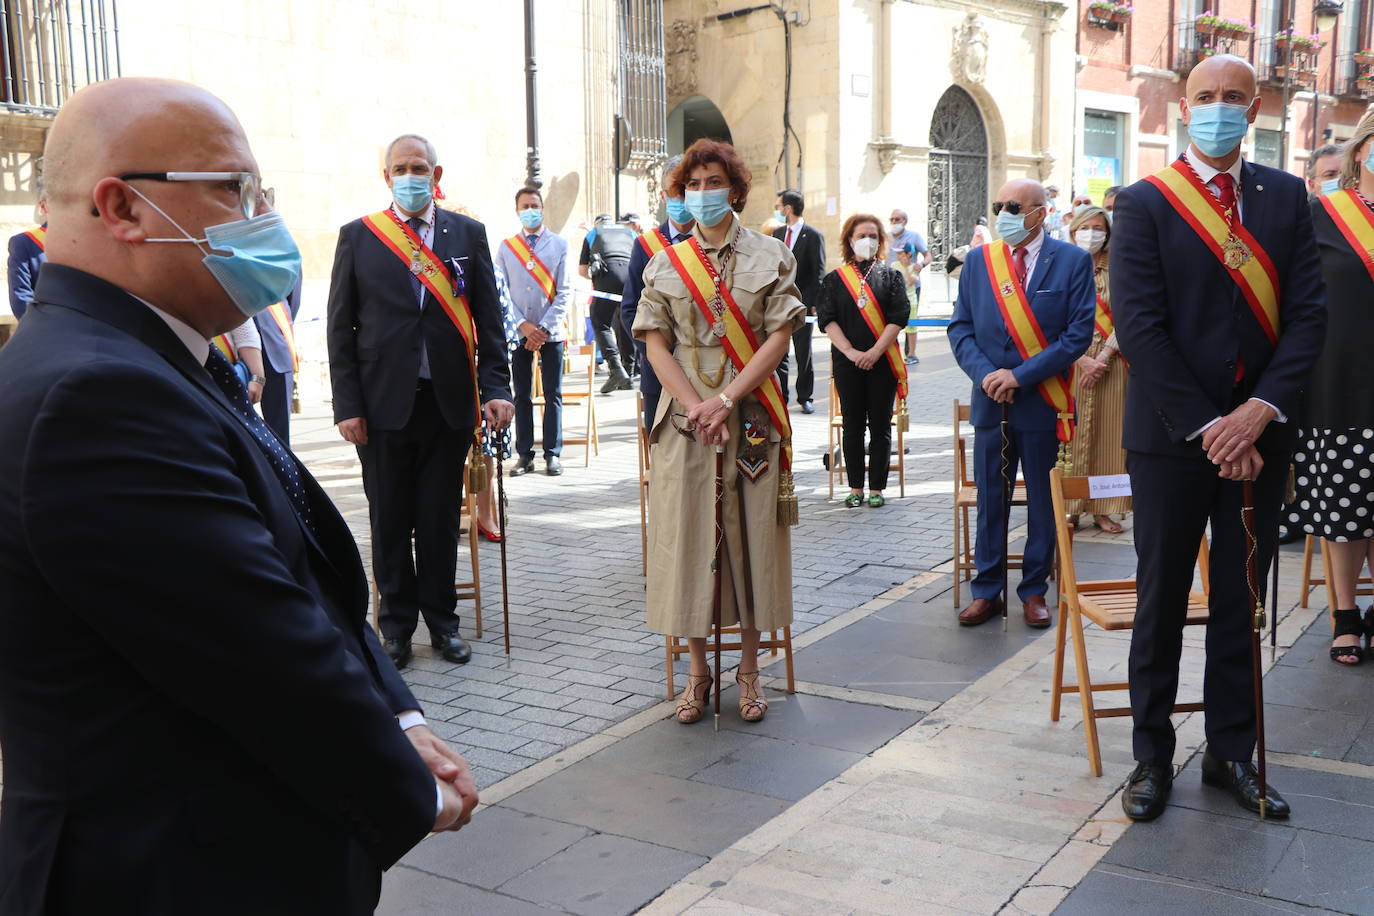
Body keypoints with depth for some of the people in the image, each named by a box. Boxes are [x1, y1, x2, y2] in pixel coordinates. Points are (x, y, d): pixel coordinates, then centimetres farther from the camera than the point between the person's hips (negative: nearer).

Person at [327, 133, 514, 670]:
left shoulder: (468, 234, 6)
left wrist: (495, 388, -4)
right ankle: (396, 624, 22)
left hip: (449, 401, 1)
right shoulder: (358, 237, 3)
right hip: (383, 403, 0)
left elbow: (489, 319, 6)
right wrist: (347, 405, -5)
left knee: (441, 518, 8)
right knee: (390, 520, 8)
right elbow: (340, 328, 2)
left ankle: (442, 621, 23)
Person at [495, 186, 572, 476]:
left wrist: (544, 328, -9)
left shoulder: (559, 244, 4)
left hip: (551, 332, -1)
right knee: (522, 396, 5)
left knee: (553, 395, 1)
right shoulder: (506, 247, 8)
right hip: (518, 332, 1)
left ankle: (552, 455, 7)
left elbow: (564, 291, -1)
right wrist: (523, 324, -8)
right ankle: (525, 455, 10)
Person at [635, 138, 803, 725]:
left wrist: (726, 399, -14)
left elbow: (779, 336, -3)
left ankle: (749, 668, 14)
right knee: (688, 537, 1)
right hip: (684, 421, 1)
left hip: (751, 419, -1)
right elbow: (655, 343, 2)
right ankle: (698, 670, 13)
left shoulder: (770, 256, 5)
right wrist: (695, 405, -12)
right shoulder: (666, 264, 9)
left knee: (750, 536, 2)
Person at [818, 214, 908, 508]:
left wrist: (875, 351, -14)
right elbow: (827, 319, -1)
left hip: (882, 360, 0)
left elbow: (898, 317, -2)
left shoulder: (891, 276, 7)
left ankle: (876, 489, 10)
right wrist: (850, 351, -13)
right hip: (847, 362, 1)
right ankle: (855, 488, 13)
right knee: (853, 426, 5)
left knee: (880, 426, 2)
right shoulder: (834, 279, 8)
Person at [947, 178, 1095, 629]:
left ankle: (1034, 589, 20)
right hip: (990, 401, 3)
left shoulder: (1072, 261, -3)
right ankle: (987, 589, 19)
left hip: (1043, 401, -2)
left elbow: (1079, 332, -8)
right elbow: (960, 327, 6)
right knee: (990, 498, 9)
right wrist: (985, 373, -12)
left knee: (1044, 499, 7)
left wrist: (1021, 374, -15)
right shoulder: (977, 260, 6)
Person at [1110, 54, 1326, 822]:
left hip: (1258, 434, 3)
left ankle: (1232, 753, 25)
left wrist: (1260, 411, -13)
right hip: (1172, 436, -3)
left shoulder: (1287, 197, 7)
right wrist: (1207, 428, -15)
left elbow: (1308, 313, 1)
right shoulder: (1146, 202, -3)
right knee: (1161, 604, 7)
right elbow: (1139, 327, -11)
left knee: (1243, 602, 11)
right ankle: (1153, 757, 19)